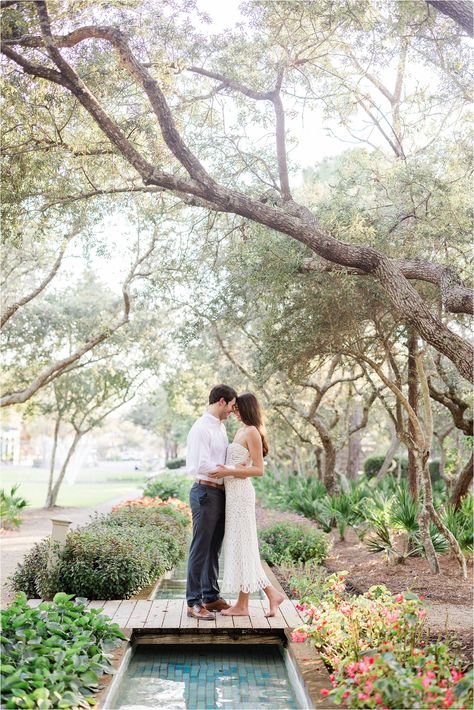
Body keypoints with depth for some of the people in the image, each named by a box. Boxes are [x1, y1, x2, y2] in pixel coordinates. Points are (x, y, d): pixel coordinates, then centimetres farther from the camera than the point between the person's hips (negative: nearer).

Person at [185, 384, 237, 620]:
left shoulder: (221, 427, 15)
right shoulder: (201, 428, -15)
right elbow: (203, 465, -22)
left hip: (221, 493, 9)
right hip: (206, 492, -9)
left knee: (214, 548, 15)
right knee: (200, 548, -2)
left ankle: (211, 596, 26)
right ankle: (194, 603, 6)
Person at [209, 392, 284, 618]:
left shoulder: (252, 432, -11)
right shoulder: (241, 431, 17)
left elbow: (259, 470, -16)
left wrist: (229, 471, -19)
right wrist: (231, 469, 3)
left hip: (241, 492, -10)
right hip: (233, 491, 10)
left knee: (241, 545, -2)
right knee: (241, 546, 11)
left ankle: (242, 605, 8)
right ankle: (272, 594, 16)